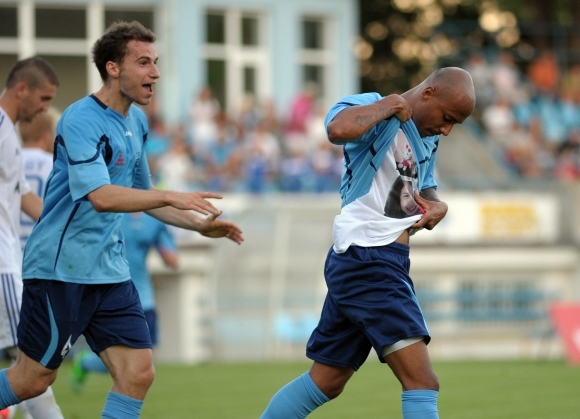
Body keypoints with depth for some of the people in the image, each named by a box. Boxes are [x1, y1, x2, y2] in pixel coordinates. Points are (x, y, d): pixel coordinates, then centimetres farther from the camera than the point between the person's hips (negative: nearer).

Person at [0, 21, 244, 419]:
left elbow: (142, 195, 23)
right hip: (61, 268, -8)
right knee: (33, 379, 0)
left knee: (138, 372, -4)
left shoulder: (136, 121, 10)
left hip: (109, 269, 8)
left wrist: (200, 224, 12)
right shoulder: (82, 120, -17)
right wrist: (172, 197, -35)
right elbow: (100, 196, -30)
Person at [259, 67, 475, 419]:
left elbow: (426, 190, 32)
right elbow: (338, 129, -36)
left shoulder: (427, 140, 16)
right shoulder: (378, 114, -13)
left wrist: (437, 206, 9)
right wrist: (386, 105, -22)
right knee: (422, 382, -17)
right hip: (367, 261, -10)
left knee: (326, 383, 16)